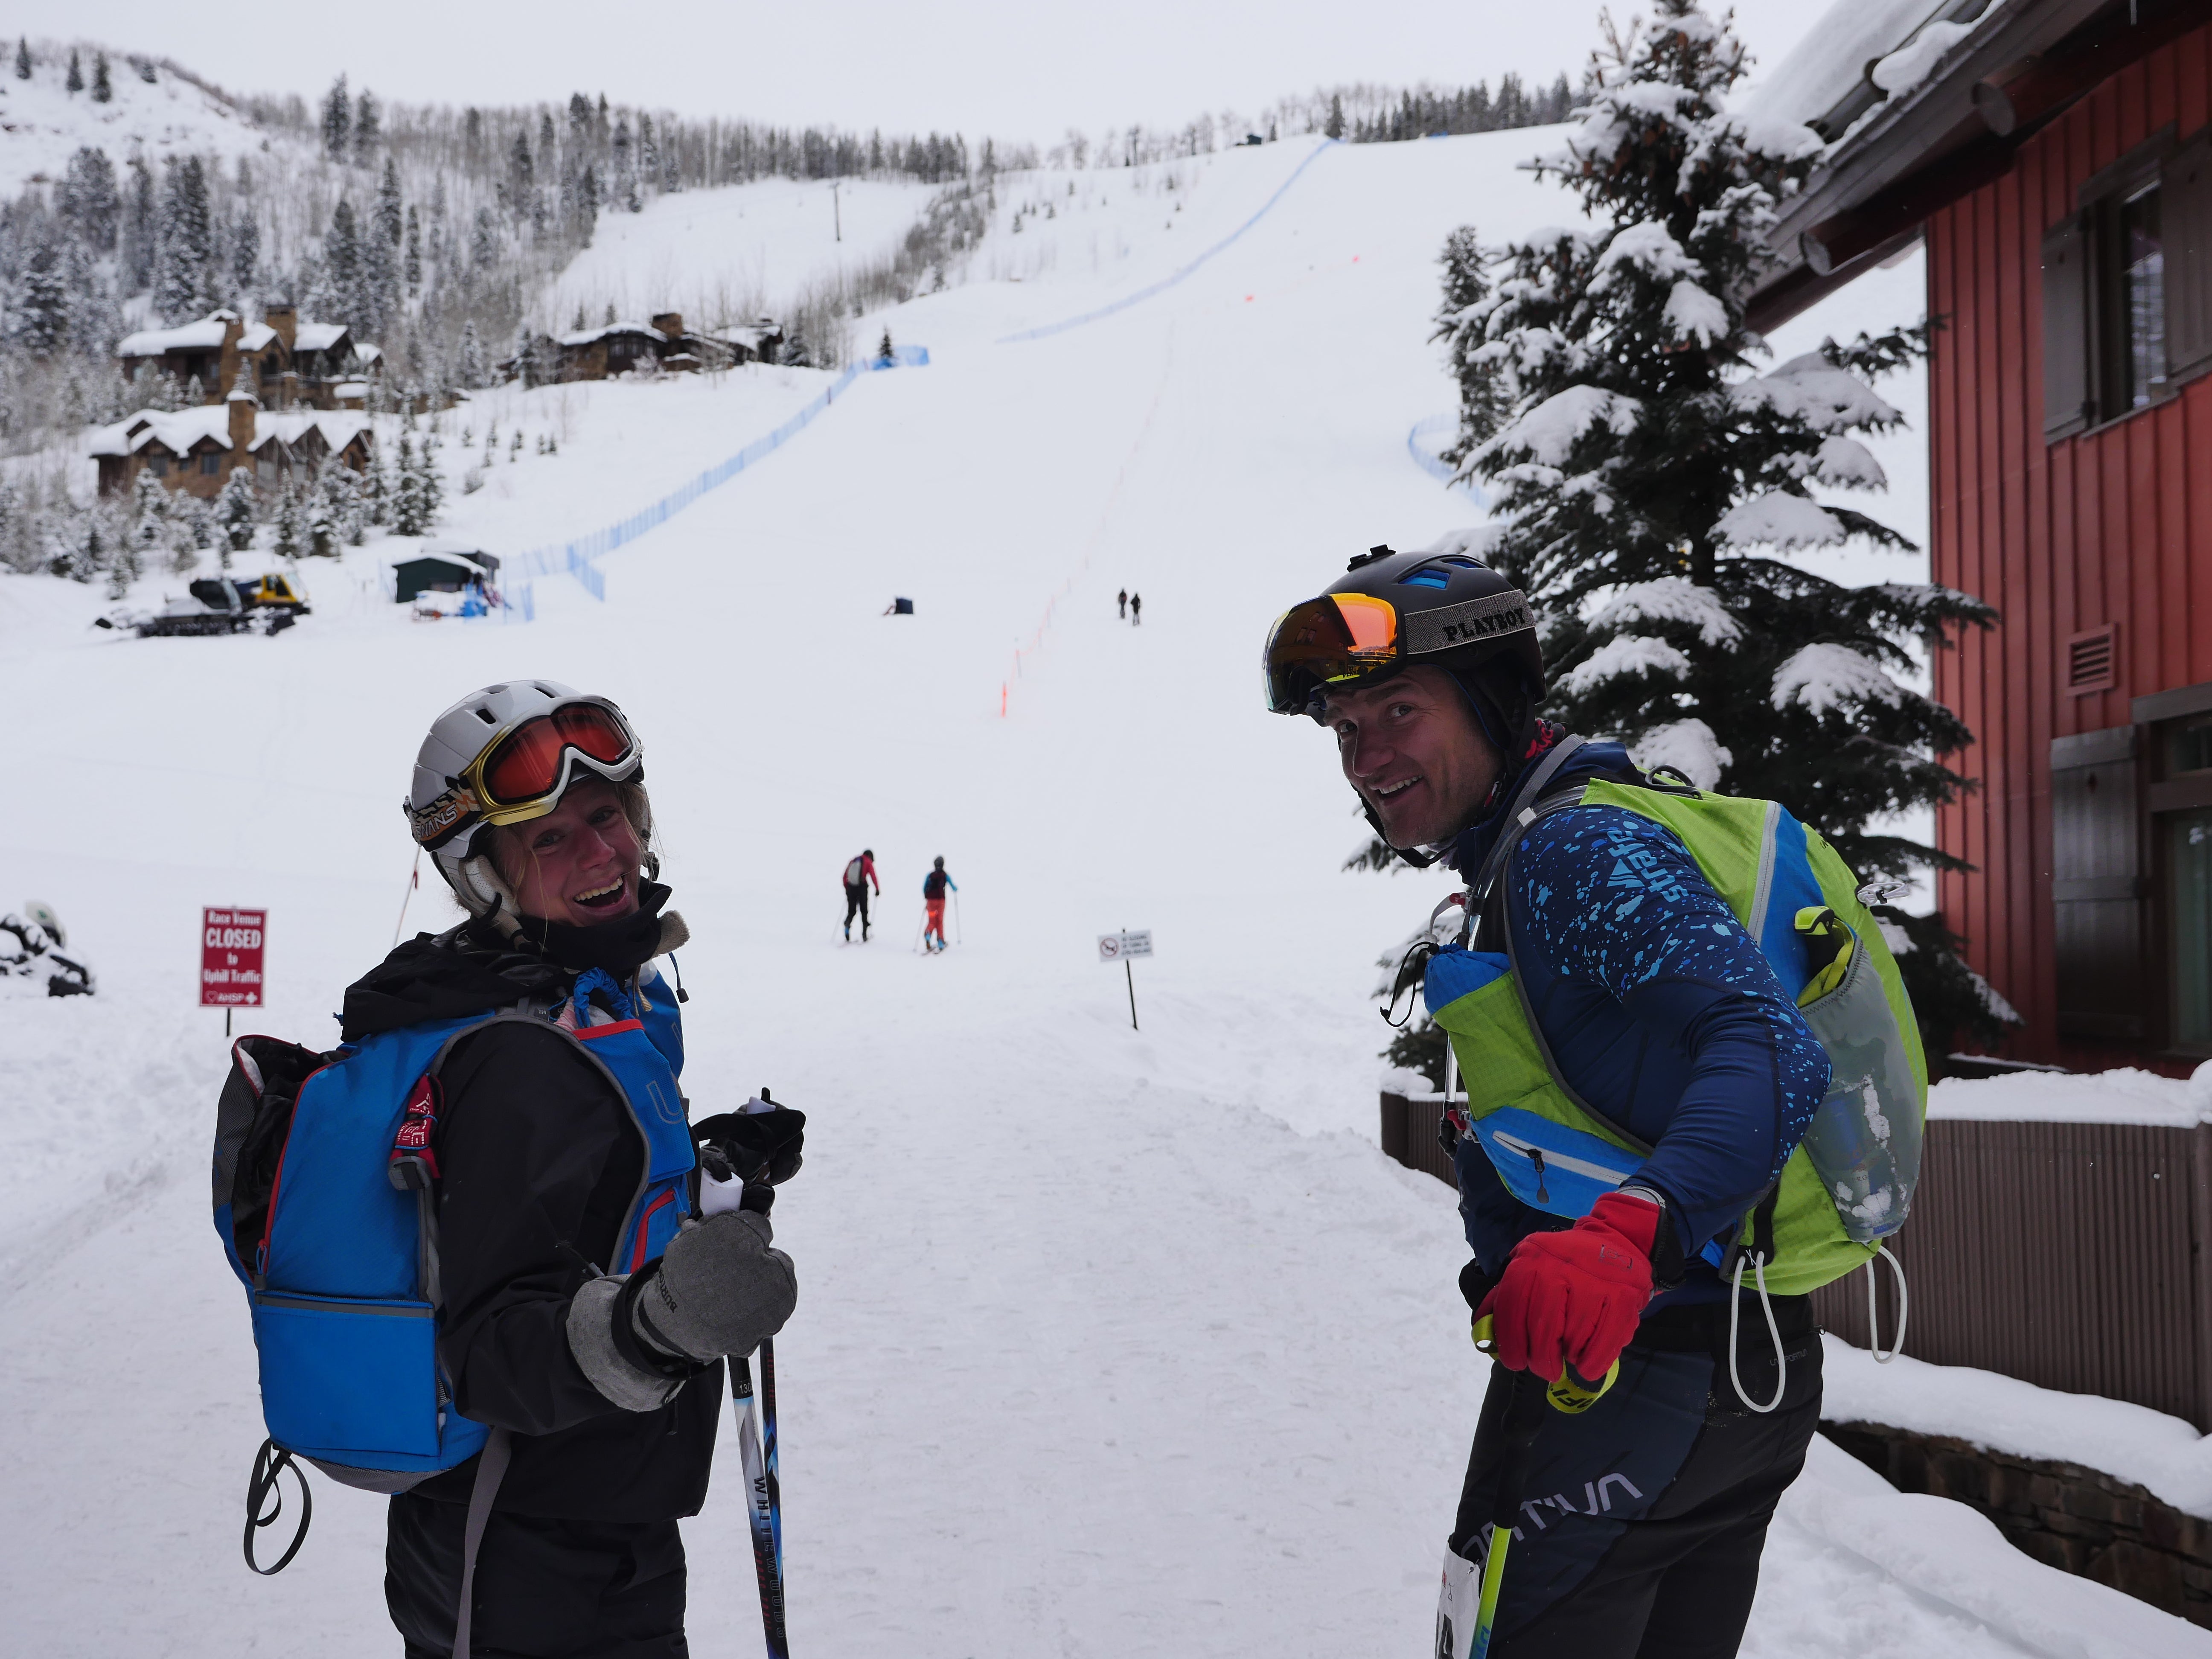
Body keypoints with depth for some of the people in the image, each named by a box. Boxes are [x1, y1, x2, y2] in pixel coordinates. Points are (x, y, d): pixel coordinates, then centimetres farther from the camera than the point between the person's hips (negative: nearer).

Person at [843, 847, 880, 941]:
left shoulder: (853, 861, 16)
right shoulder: (868, 862, 3)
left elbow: (845, 876, 14)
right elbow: (873, 876, -7)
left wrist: (846, 889, 20)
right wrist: (877, 889, -4)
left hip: (851, 888, 3)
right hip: (862, 888, -3)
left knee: (851, 911, 9)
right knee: (864, 911, 10)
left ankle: (847, 923, -23)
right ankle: (864, 934, 5)